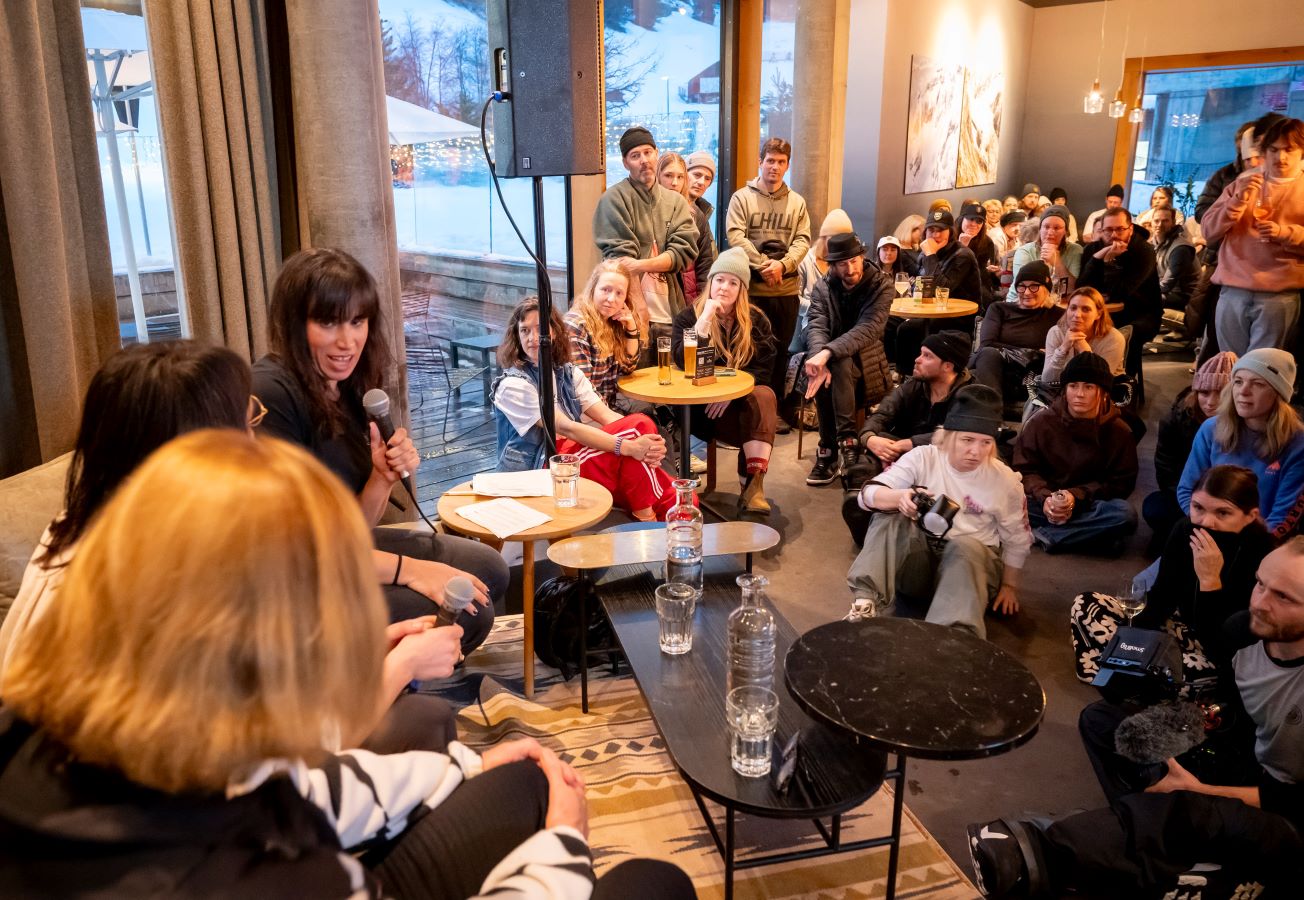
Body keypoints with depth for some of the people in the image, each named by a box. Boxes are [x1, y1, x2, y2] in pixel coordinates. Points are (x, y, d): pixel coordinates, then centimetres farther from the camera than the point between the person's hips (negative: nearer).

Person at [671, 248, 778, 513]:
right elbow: (683, 362, -14)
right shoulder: (689, 316, 2)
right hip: (703, 406, -3)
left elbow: (763, 366, -2)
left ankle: (753, 482, -39)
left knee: (764, 395, -32)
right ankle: (750, 488, -26)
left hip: (743, 399, 3)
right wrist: (705, 319, -21)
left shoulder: (756, 320, 7)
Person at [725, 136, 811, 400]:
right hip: (750, 287, -3)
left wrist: (782, 265, -15)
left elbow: (802, 241, 3)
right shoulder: (742, 198, 1)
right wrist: (764, 265, -17)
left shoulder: (797, 202, 10)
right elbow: (735, 237, -9)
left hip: (787, 289, 3)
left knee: (780, 350, 10)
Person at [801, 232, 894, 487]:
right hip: (831, 359, 2)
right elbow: (817, 327, -12)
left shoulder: (882, 286, -8)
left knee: (840, 364, -36)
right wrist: (819, 358, -36)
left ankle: (829, 450, -34)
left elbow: (867, 329, -23)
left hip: (864, 360, -2)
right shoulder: (823, 287, 2)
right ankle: (842, 442, -25)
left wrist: (828, 353, -39)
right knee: (823, 375, -33)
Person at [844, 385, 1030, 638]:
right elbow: (867, 494, -17)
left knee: (964, 545, -35)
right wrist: (900, 497, -37)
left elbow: (1017, 540, 8)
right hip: (915, 561, 1)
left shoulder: (1004, 480, -4)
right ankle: (866, 602, -40)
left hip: (972, 562, 0)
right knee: (890, 515, -25)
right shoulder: (922, 458, -6)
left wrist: (1009, 585, 5)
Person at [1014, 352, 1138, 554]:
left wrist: (1076, 496, -17)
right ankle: (1087, 534, -26)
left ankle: (1040, 535, -25)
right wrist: (1045, 498, -20)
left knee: (1124, 514, -32)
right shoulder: (1041, 422, -2)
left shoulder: (1119, 431, -2)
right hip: (1044, 503, -1)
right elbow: (1025, 469, 0)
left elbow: (1121, 482, -1)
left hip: (1088, 505, 1)